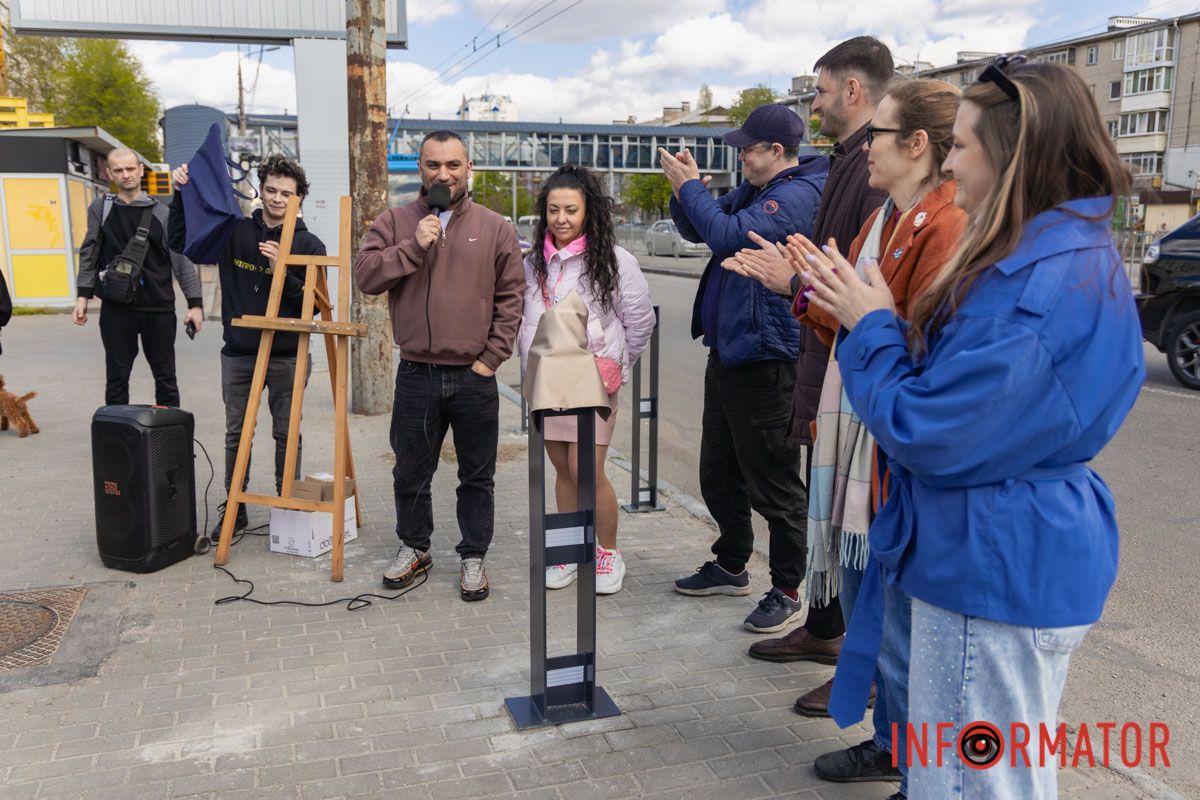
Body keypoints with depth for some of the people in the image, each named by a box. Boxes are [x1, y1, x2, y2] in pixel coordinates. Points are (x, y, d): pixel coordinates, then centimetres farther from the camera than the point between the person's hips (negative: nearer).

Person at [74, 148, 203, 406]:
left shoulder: (161, 212, 2)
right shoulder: (100, 208, 5)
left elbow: (182, 259, 2)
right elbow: (89, 255, 9)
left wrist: (195, 303, -3)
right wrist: (83, 295, 2)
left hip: (159, 308, 0)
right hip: (116, 308, 1)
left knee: (165, 378, 7)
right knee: (116, 379, 6)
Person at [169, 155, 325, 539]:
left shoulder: (309, 246, -2)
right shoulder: (234, 232, 4)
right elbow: (180, 241, 9)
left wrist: (282, 273, -21)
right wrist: (182, 195, -2)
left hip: (287, 357, -2)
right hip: (238, 354, 2)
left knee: (287, 435, 7)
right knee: (236, 434, 11)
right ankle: (234, 508, 23)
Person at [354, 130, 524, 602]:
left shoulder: (494, 228, 3)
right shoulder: (395, 222, 5)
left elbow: (511, 297, 3)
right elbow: (366, 275, -5)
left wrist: (492, 356, -3)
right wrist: (414, 246, -15)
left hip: (475, 377, -1)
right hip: (416, 375, 1)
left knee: (477, 476, 10)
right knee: (411, 472, 15)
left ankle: (473, 557, 25)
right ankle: (414, 548, 34)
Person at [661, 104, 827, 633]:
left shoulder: (795, 196, -16)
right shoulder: (754, 191, 15)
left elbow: (729, 236, -27)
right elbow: (696, 230, 22)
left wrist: (689, 187, -13)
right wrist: (686, 187, 3)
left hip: (765, 357, -10)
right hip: (728, 350, 10)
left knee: (773, 482, 0)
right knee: (719, 474, 19)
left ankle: (788, 590, 14)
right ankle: (731, 566, 36)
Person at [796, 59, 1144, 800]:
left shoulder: (1042, 284, -26)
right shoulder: (1075, 254, 8)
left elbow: (924, 432, -25)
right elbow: (961, 382, 11)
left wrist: (872, 325, -12)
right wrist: (868, 314, 3)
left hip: (995, 575, -10)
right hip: (1026, 564, 10)